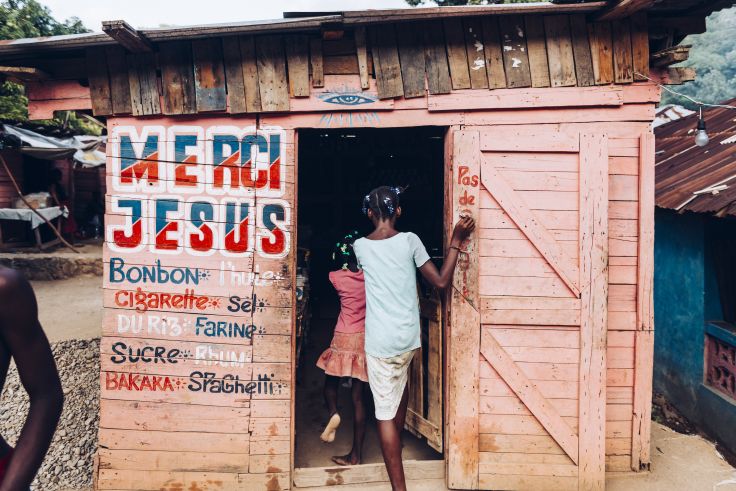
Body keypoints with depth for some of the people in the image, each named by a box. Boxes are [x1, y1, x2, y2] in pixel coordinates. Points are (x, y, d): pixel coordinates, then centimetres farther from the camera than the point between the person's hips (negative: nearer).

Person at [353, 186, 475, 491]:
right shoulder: (409, 240, -6)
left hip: (380, 341, -2)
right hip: (408, 337, 2)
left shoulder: (360, 246, -3)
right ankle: (397, 441, 50)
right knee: (400, 384, 32)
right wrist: (456, 241, 0)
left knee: (386, 413, 1)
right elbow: (441, 282, -5)